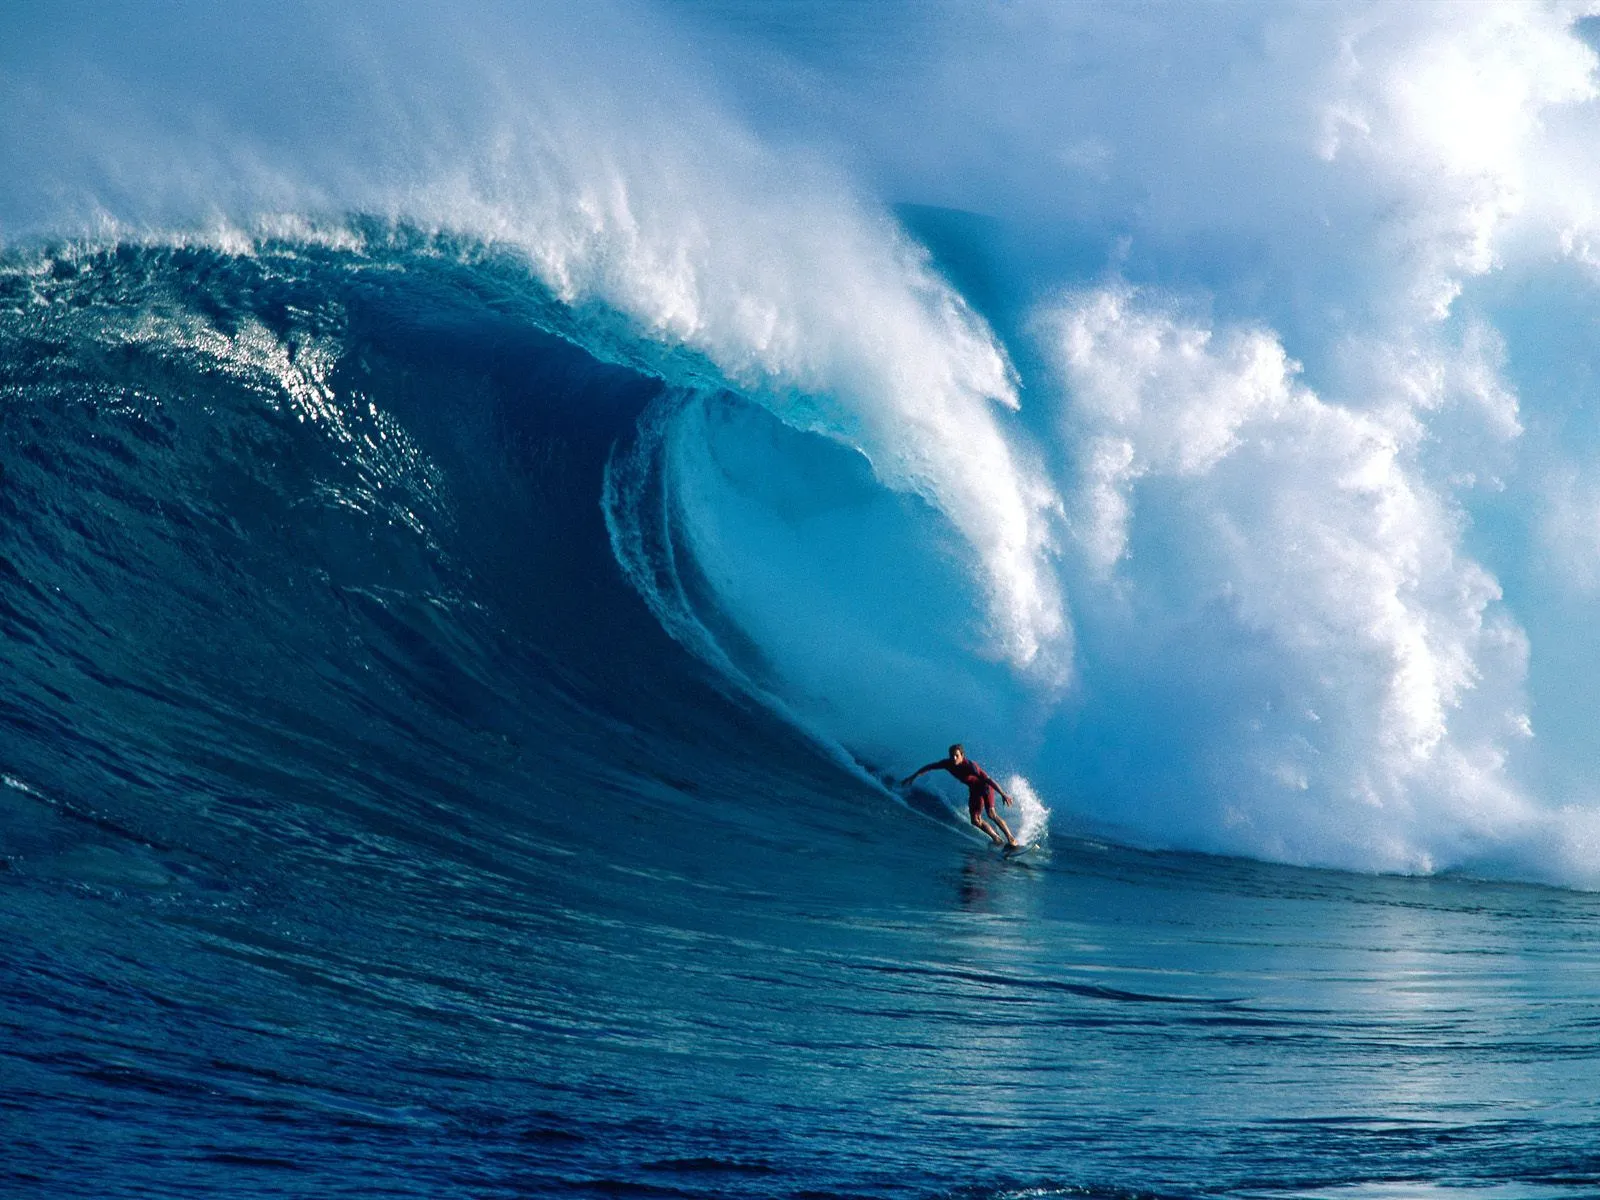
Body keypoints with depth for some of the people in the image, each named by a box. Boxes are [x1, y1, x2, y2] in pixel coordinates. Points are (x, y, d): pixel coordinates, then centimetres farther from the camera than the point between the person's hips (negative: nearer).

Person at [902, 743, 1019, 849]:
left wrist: (1003, 794, -40)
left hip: (985, 786, -6)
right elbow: (929, 767, -1)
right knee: (976, 821, -4)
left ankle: (1012, 840, -19)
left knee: (991, 813, -24)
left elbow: (988, 780, -35)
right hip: (974, 790, 6)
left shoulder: (970, 766, -34)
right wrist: (913, 777, 5)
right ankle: (997, 840, 9)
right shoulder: (948, 763, -16)